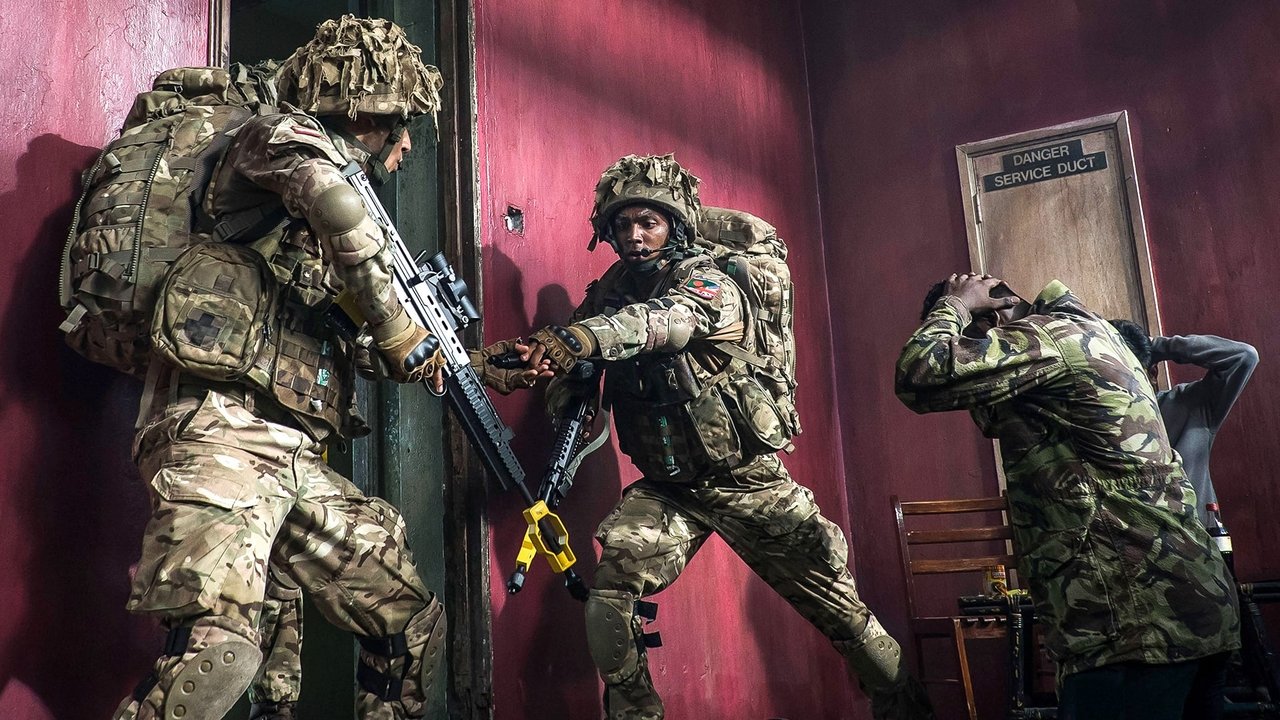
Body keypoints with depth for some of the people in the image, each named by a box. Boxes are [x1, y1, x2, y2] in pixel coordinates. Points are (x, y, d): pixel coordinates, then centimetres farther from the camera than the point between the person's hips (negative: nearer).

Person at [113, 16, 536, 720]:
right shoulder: (282, 136, 3)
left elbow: (352, 340, 30)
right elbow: (332, 199, -22)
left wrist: (483, 363, 27)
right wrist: (403, 335, -13)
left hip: (298, 460, 9)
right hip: (224, 430, -9)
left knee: (413, 621, 9)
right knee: (218, 649, -26)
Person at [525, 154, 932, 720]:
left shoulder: (708, 283, -16)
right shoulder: (610, 289, 2)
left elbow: (667, 320, -39)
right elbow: (568, 374, 2)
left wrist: (584, 335, -57)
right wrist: (566, 381, -23)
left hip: (745, 481, -4)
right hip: (664, 489, 4)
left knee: (839, 606, 5)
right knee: (609, 606, -14)